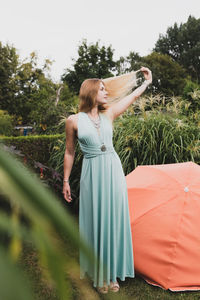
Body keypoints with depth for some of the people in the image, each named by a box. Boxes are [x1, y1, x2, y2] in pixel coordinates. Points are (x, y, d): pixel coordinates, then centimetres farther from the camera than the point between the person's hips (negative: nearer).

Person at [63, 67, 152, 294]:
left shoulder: (109, 114, 6)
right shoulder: (74, 121, -3)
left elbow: (134, 96, 17)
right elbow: (69, 152, 4)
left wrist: (147, 81, 26)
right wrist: (66, 181, 4)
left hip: (113, 171, 4)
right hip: (93, 174, -3)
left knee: (114, 220, 7)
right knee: (96, 221, 4)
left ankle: (113, 273, 22)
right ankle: (99, 275, 20)